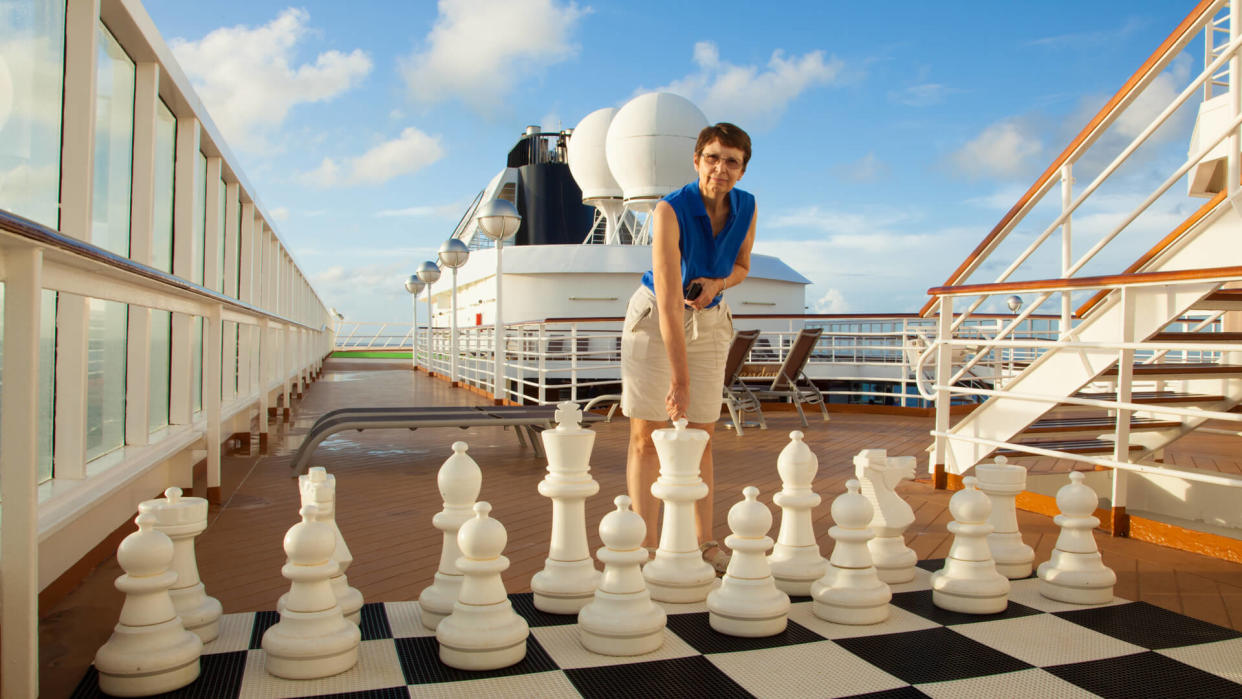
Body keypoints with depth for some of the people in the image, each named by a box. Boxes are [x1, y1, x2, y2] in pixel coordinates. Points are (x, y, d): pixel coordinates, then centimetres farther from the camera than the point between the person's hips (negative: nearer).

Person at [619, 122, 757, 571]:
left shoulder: (746, 207, -9)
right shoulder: (671, 211, -25)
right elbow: (668, 299, -32)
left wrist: (716, 284, -16)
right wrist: (679, 379, -37)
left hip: (709, 322, 4)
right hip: (654, 319, -4)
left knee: (700, 437, 7)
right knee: (646, 436, -5)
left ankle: (704, 544, 14)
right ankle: (648, 549, 0)